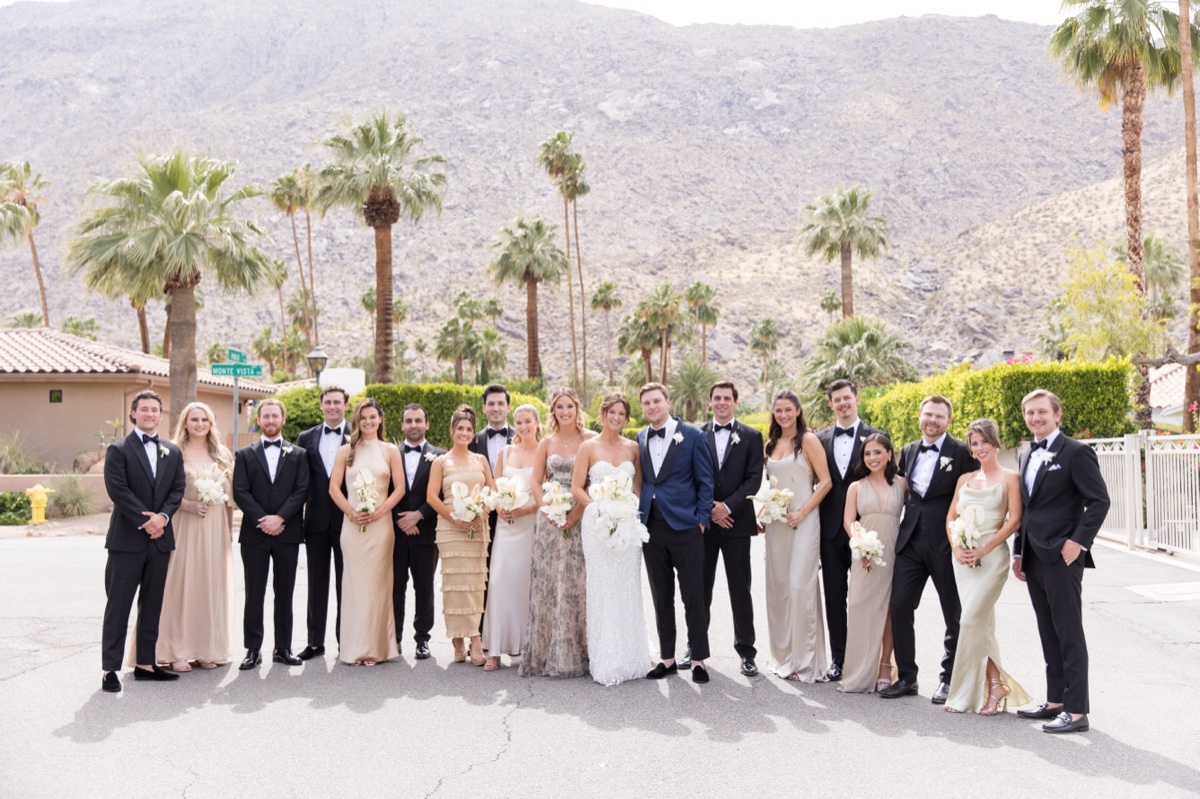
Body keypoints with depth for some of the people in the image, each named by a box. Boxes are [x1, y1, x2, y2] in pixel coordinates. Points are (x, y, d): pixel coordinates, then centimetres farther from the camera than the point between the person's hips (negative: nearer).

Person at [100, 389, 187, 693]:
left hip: (159, 538, 5)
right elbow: (117, 489, -11)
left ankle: (146, 664, 17)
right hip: (127, 539, -5)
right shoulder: (118, 450, -2)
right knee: (119, 605, -1)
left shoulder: (173, 452, 13)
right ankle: (110, 668, 3)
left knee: (152, 605, 10)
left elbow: (178, 488, 6)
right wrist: (144, 521, -16)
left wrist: (162, 516, -11)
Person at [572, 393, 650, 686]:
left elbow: (638, 487, 13)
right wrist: (599, 508, -12)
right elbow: (577, 488, 0)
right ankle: (605, 662, 4)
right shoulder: (589, 447, 2)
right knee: (602, 589, -3)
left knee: (628, 589, 4)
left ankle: (629, 658, 14)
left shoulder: (633, 448, 10)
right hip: (598, 524, -3)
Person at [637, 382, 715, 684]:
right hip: (651, 528, 4)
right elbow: (638, 481, 14)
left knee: (693, 596, 1)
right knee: (661, 597, 11)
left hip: (685, 526, -4)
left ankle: (699, 659, 11)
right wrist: (637, 517, 5)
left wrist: (702, 519, -8)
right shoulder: (639, 439, 10)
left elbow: (705, 482, -2)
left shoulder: (692, 435, -2)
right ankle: (667, 658, 20)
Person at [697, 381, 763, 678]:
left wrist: (728, 506, -13)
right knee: (701, 587, 10)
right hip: (703, 521, 2)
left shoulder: (751, 436, 3)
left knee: (740, 589, 2)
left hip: (736, 521, -2)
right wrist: (709, 508, -9)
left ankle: (746, 651, 9)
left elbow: (754, 478, -4)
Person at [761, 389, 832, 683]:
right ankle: (785, 655, 17)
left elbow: (825, 481, -9)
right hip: (776, 522, 6)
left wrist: (802, 513, -14)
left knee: (800, 586, -9)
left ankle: (805, 660, 1)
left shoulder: (808, 440, -4)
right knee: (777, 587, 7)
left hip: (803, 521, -6)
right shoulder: (771, 444, 14)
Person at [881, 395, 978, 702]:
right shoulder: (908, 452, 12)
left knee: (954, 615, 7)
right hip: (910, 541, 5)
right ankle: (906, 677, 13)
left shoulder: (962, 453, -6)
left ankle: (949, 679, 20)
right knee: (899, 607, 2)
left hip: (946, 544, -5)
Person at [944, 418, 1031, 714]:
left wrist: (984, 548, -15)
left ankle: (966, 693, -1)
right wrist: (956, 546, -3)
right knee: (982, 623, 7)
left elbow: (1015, 519, -7)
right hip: (963, 557, 5)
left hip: (992, 554, -5)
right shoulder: (964, 479, 16)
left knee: (971, 620, -12)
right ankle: (995, 686, 15)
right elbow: (951, 517, 15)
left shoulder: (1009, 477, 1)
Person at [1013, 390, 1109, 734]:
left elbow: (1099, 501, -12)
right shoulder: (1028, 456, 17)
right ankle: (1055, 701, 21)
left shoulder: (1076, 453, -7)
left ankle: (1077, 711, 0)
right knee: (1049, 635, 13)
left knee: (1069, 635, -4)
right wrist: (1019, 552, 17)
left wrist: (1078, 542, -17)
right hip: (1034, 559, 8)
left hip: (1062, 557, -8)